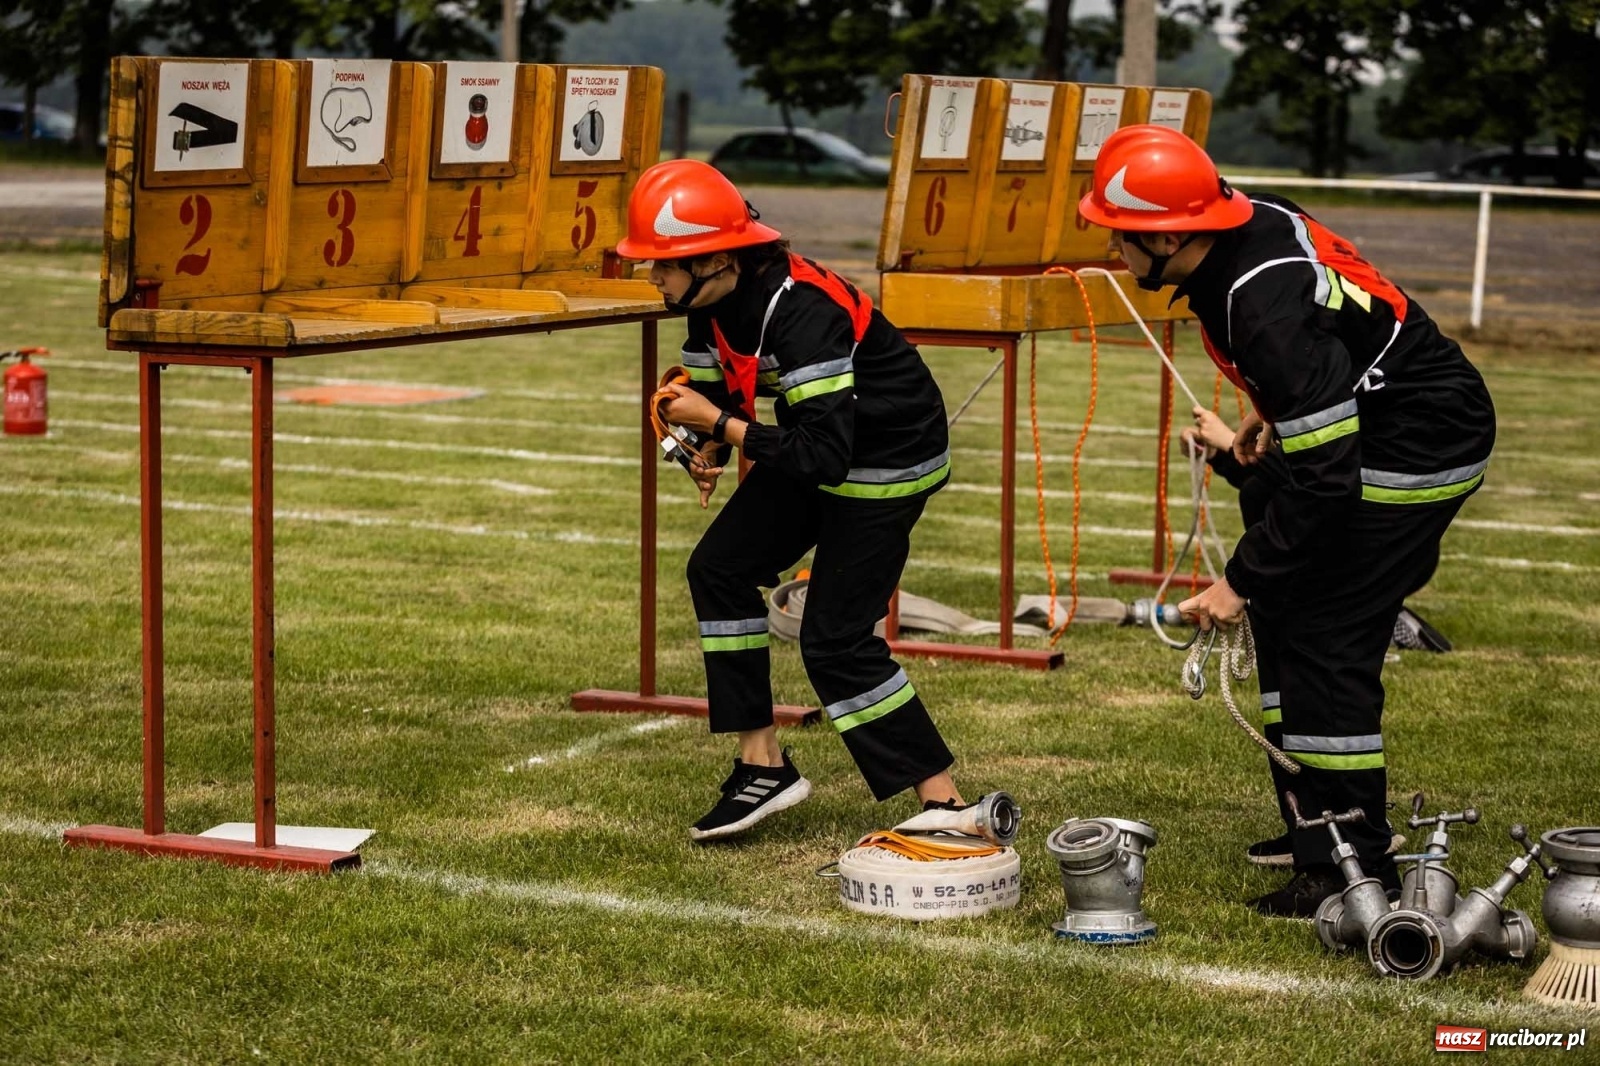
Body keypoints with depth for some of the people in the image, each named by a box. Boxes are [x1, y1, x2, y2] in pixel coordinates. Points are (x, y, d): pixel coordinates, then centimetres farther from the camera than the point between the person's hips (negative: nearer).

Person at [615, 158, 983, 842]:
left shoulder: (801, 312, -33)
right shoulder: (712, 303, -6)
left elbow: (824, 455, -36)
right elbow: (713, 390, 7)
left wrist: (718, 424, -29)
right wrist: (707, 452, -14)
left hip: (888, 458, -9)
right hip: (820, 438, 9)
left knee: (835, 639, -11)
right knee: (719, 568, 6)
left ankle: (946, 805, -4)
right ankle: (763, 766, 12)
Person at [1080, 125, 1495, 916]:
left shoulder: (1268, 311, -33)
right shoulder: (1245, 221, -6)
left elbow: (1323, 480, -30)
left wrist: (1241, 580, -23)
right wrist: (1271, 408, 18)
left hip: (1420, 448, -11)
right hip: (1369, 422, 11)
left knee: (1327, 642, -11)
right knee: (1282, 612, 13)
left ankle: (1352, 871, -3)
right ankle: (1317, 826, 22)